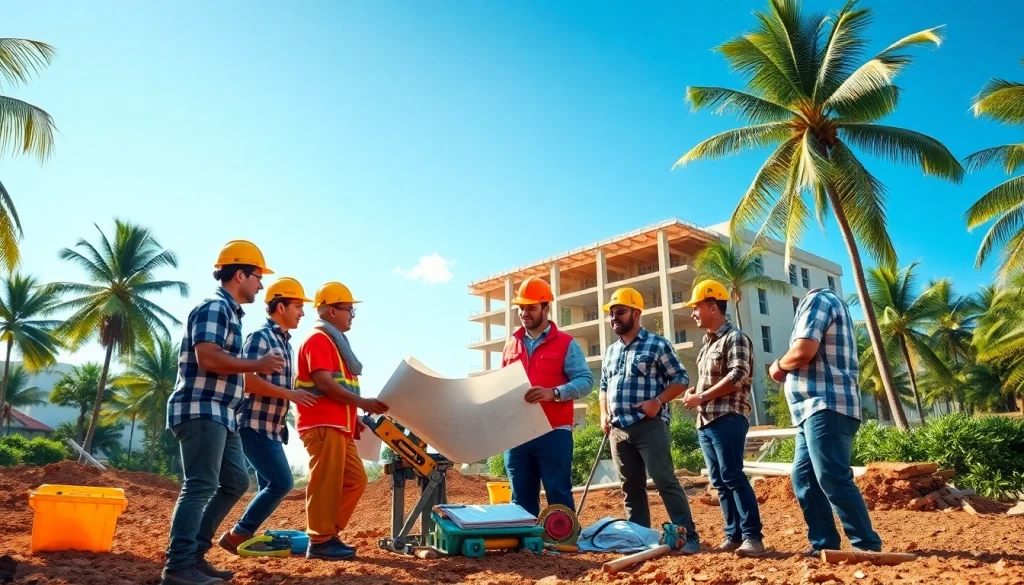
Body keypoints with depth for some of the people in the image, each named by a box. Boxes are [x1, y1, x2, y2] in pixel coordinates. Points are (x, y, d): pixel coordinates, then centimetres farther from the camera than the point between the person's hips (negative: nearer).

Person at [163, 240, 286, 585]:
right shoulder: (214, 308, -10)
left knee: (236, 482, 13)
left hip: (220, 414, 11)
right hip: (201, 411, -10)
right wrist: (257, 365, -15)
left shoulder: (230, 312, 20)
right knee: (201, 486, -11)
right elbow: (207, 358, -22)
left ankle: (195, 554, 18)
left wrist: (255, 371, 15)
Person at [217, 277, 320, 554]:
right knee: (281, 483, -11)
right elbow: (247, 380, -21)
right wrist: (290, 394, -20)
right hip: (255, 425, -9)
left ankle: (246, 536, 18)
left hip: (272, 427, 9)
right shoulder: (260, 337, -10)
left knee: (270, 486, 11)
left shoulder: (284, 342, 17)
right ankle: (237, 535, 0)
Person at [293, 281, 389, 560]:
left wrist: (354, 417, 16)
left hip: (338, 425, 10)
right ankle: (320, 541, 0)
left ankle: (328, 534, 15)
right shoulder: (318, 339, -8)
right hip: (322, 425, -10)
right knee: (326, 483, -7)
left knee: (355, 480, 9)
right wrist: (362, 403, -19)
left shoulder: (334, 342, 23)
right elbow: (323, 382, -18)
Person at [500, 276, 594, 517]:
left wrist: (554, 393, -23)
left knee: (559, 495, -1)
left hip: (554, 432, -4)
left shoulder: (566, 343, 1)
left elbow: (585, 381, -8)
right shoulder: (511, 345, 15)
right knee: (521, 498, 9)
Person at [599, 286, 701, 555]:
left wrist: (657, 401, -15)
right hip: (618, 429, 7)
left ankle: (689, 537, -2)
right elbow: (604, 386, 25)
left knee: (665, 482, -9)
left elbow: (681, 378, -3)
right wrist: (604, 414, 10)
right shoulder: (611, 351, 17)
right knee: (630, 488, 10)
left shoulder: (657, 344, -2)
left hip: (649, 426, -7)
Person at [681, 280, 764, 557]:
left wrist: (700, 397, -14)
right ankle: (733, 535, 13)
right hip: (705, 421, 9)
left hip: (727, 418, -9)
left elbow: (737, 378, -18)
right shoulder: (708, 343, 21)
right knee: (720, 481, 8)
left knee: (733, 477, -10)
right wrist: (693, 392, 6)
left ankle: (752, 537, -5)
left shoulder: (735, 338, -6)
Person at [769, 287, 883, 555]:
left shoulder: (817, 299, -8)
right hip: (817, 408, 11)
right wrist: (787, 370, 14)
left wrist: (779, 366, -2)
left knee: (833, 480, -11)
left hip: (826, 407, -11)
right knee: (805, 480, 10)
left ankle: (868, 548, -6)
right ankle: (824, 545, 12)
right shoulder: (826, 302, 24)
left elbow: (803, 352, -20)